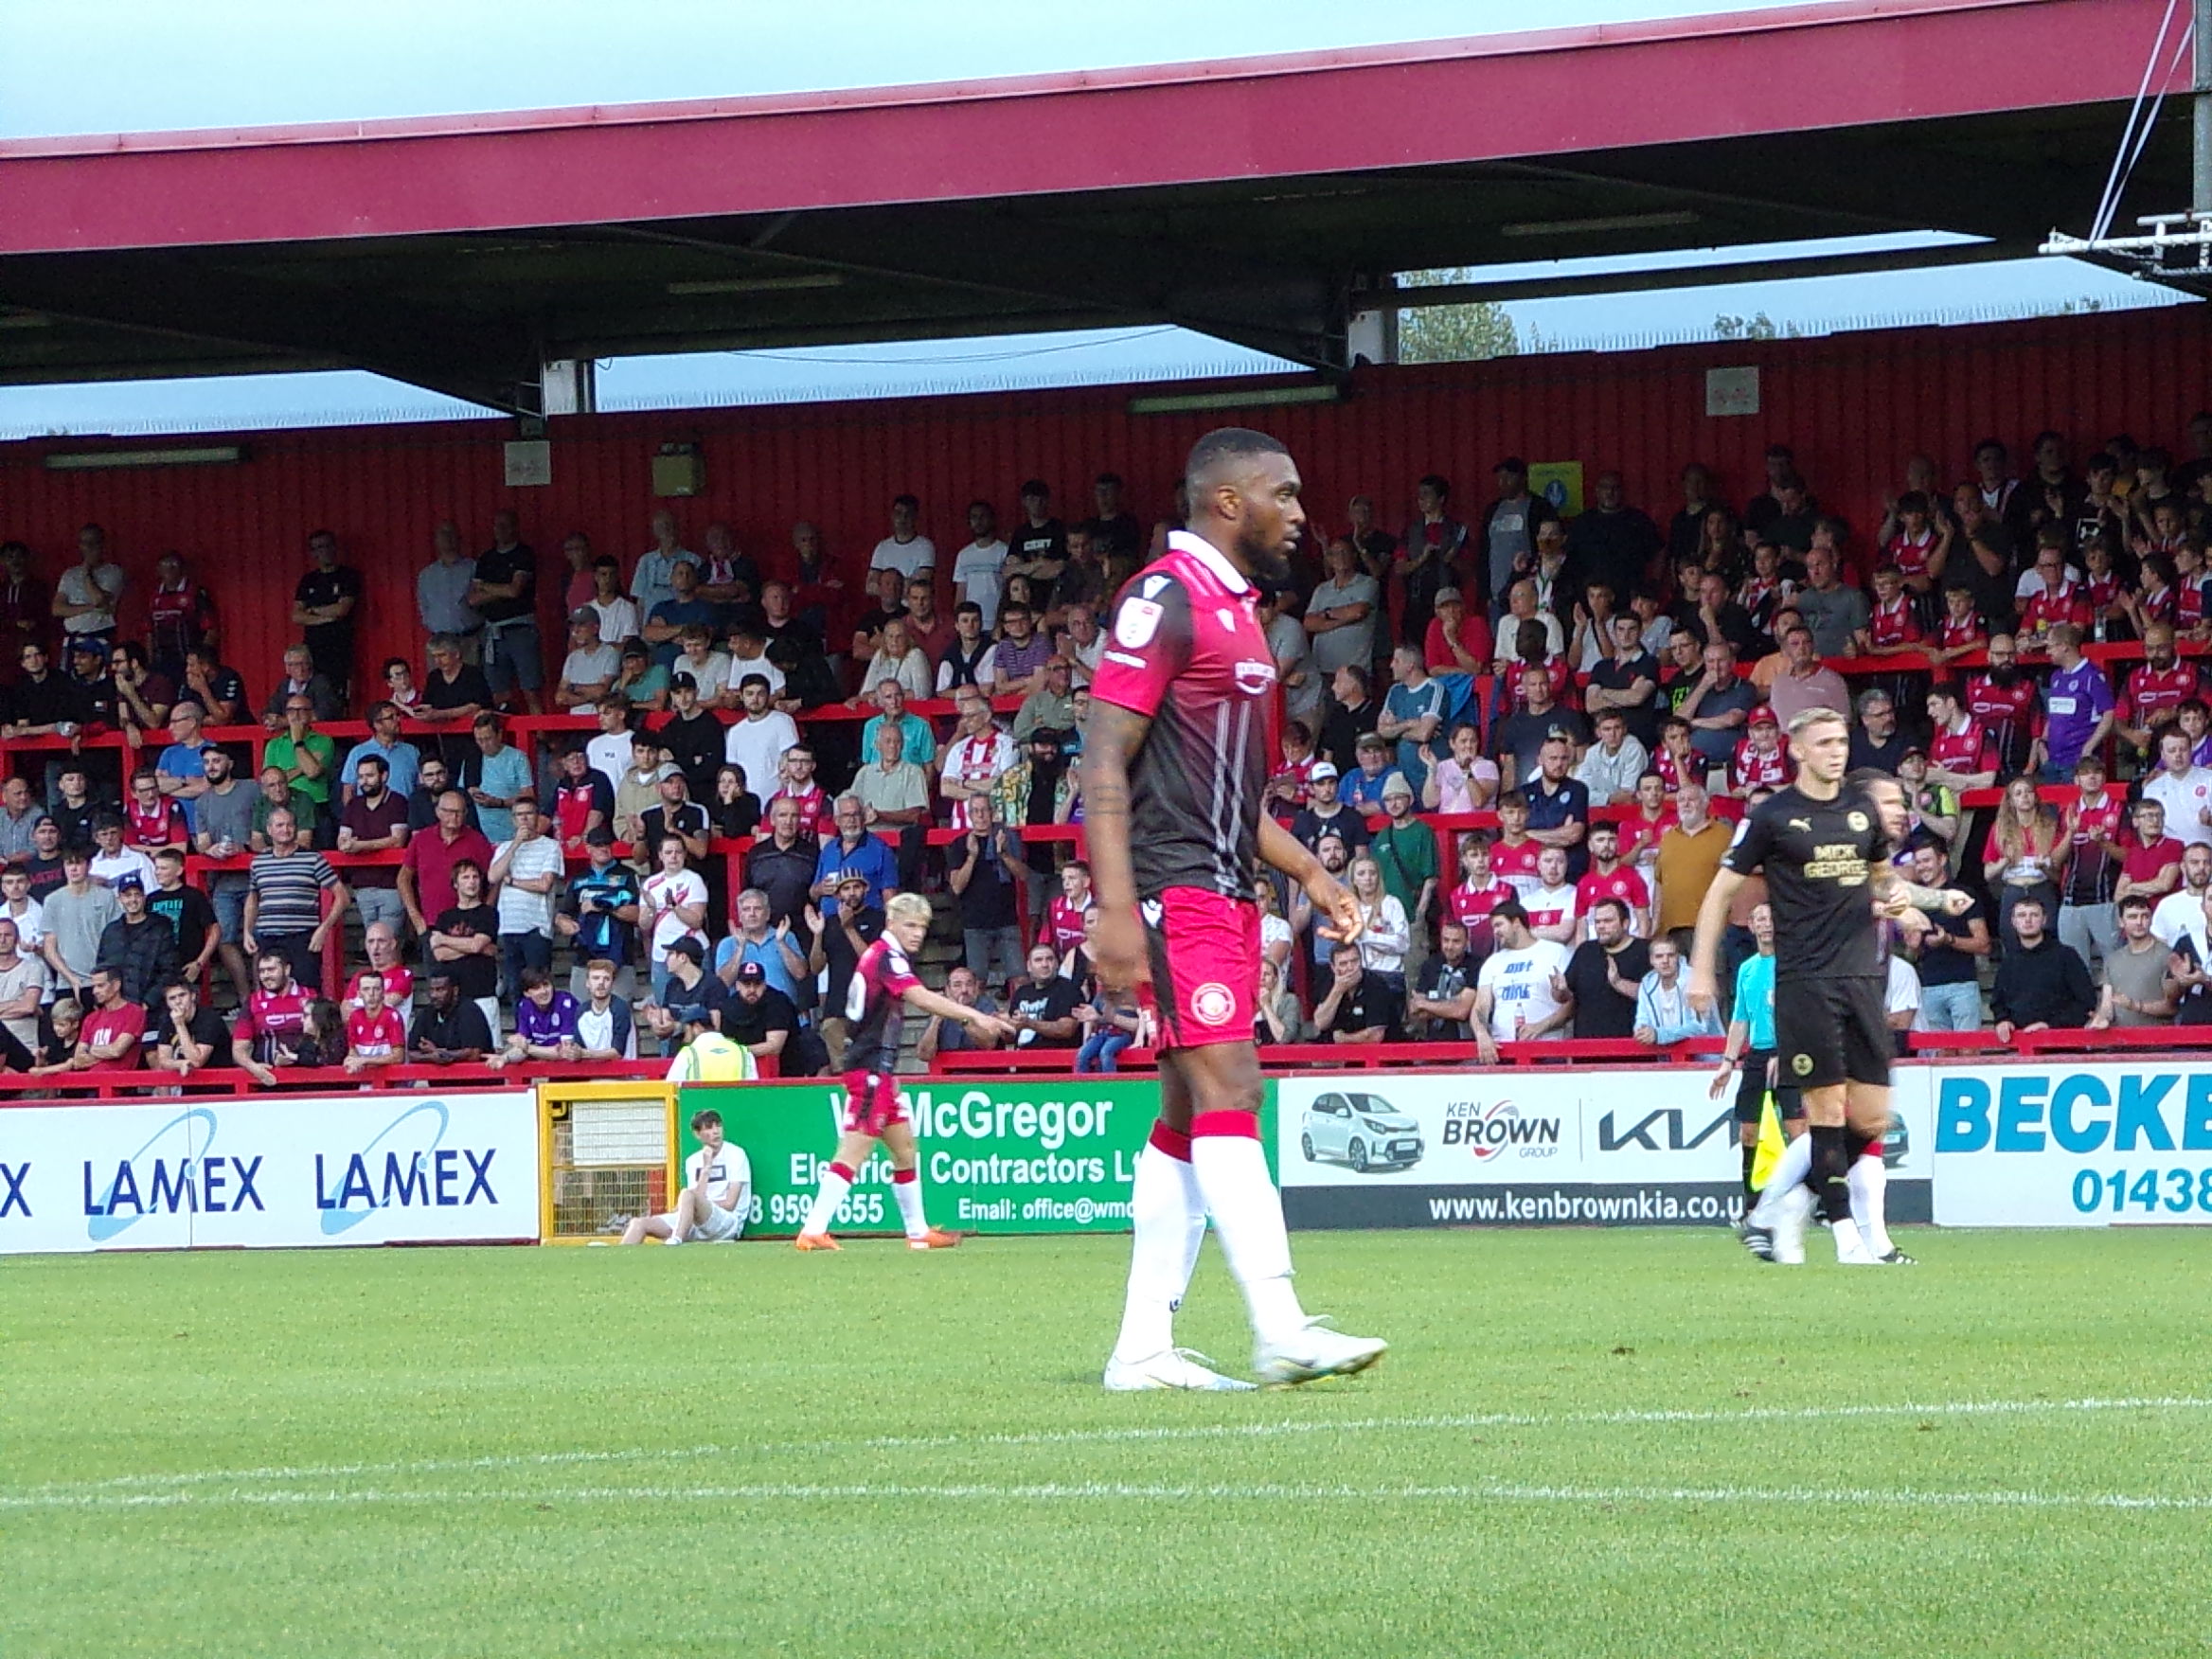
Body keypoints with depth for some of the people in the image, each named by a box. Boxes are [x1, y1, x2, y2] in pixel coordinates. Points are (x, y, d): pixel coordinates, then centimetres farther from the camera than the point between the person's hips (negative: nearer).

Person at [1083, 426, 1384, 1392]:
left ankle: (1142, 1347, 9)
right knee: (1227, 1091, -15)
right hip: (1175, 889, -10)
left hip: (1225, 893, 10)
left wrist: (1309, 875, 22)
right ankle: (1280, 1331, -20)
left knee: (1191, 1114, 8)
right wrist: (1115, 905, -23)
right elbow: (1105, 758, -16)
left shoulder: (1236, 610, 20)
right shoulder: (1167, 597, -10)